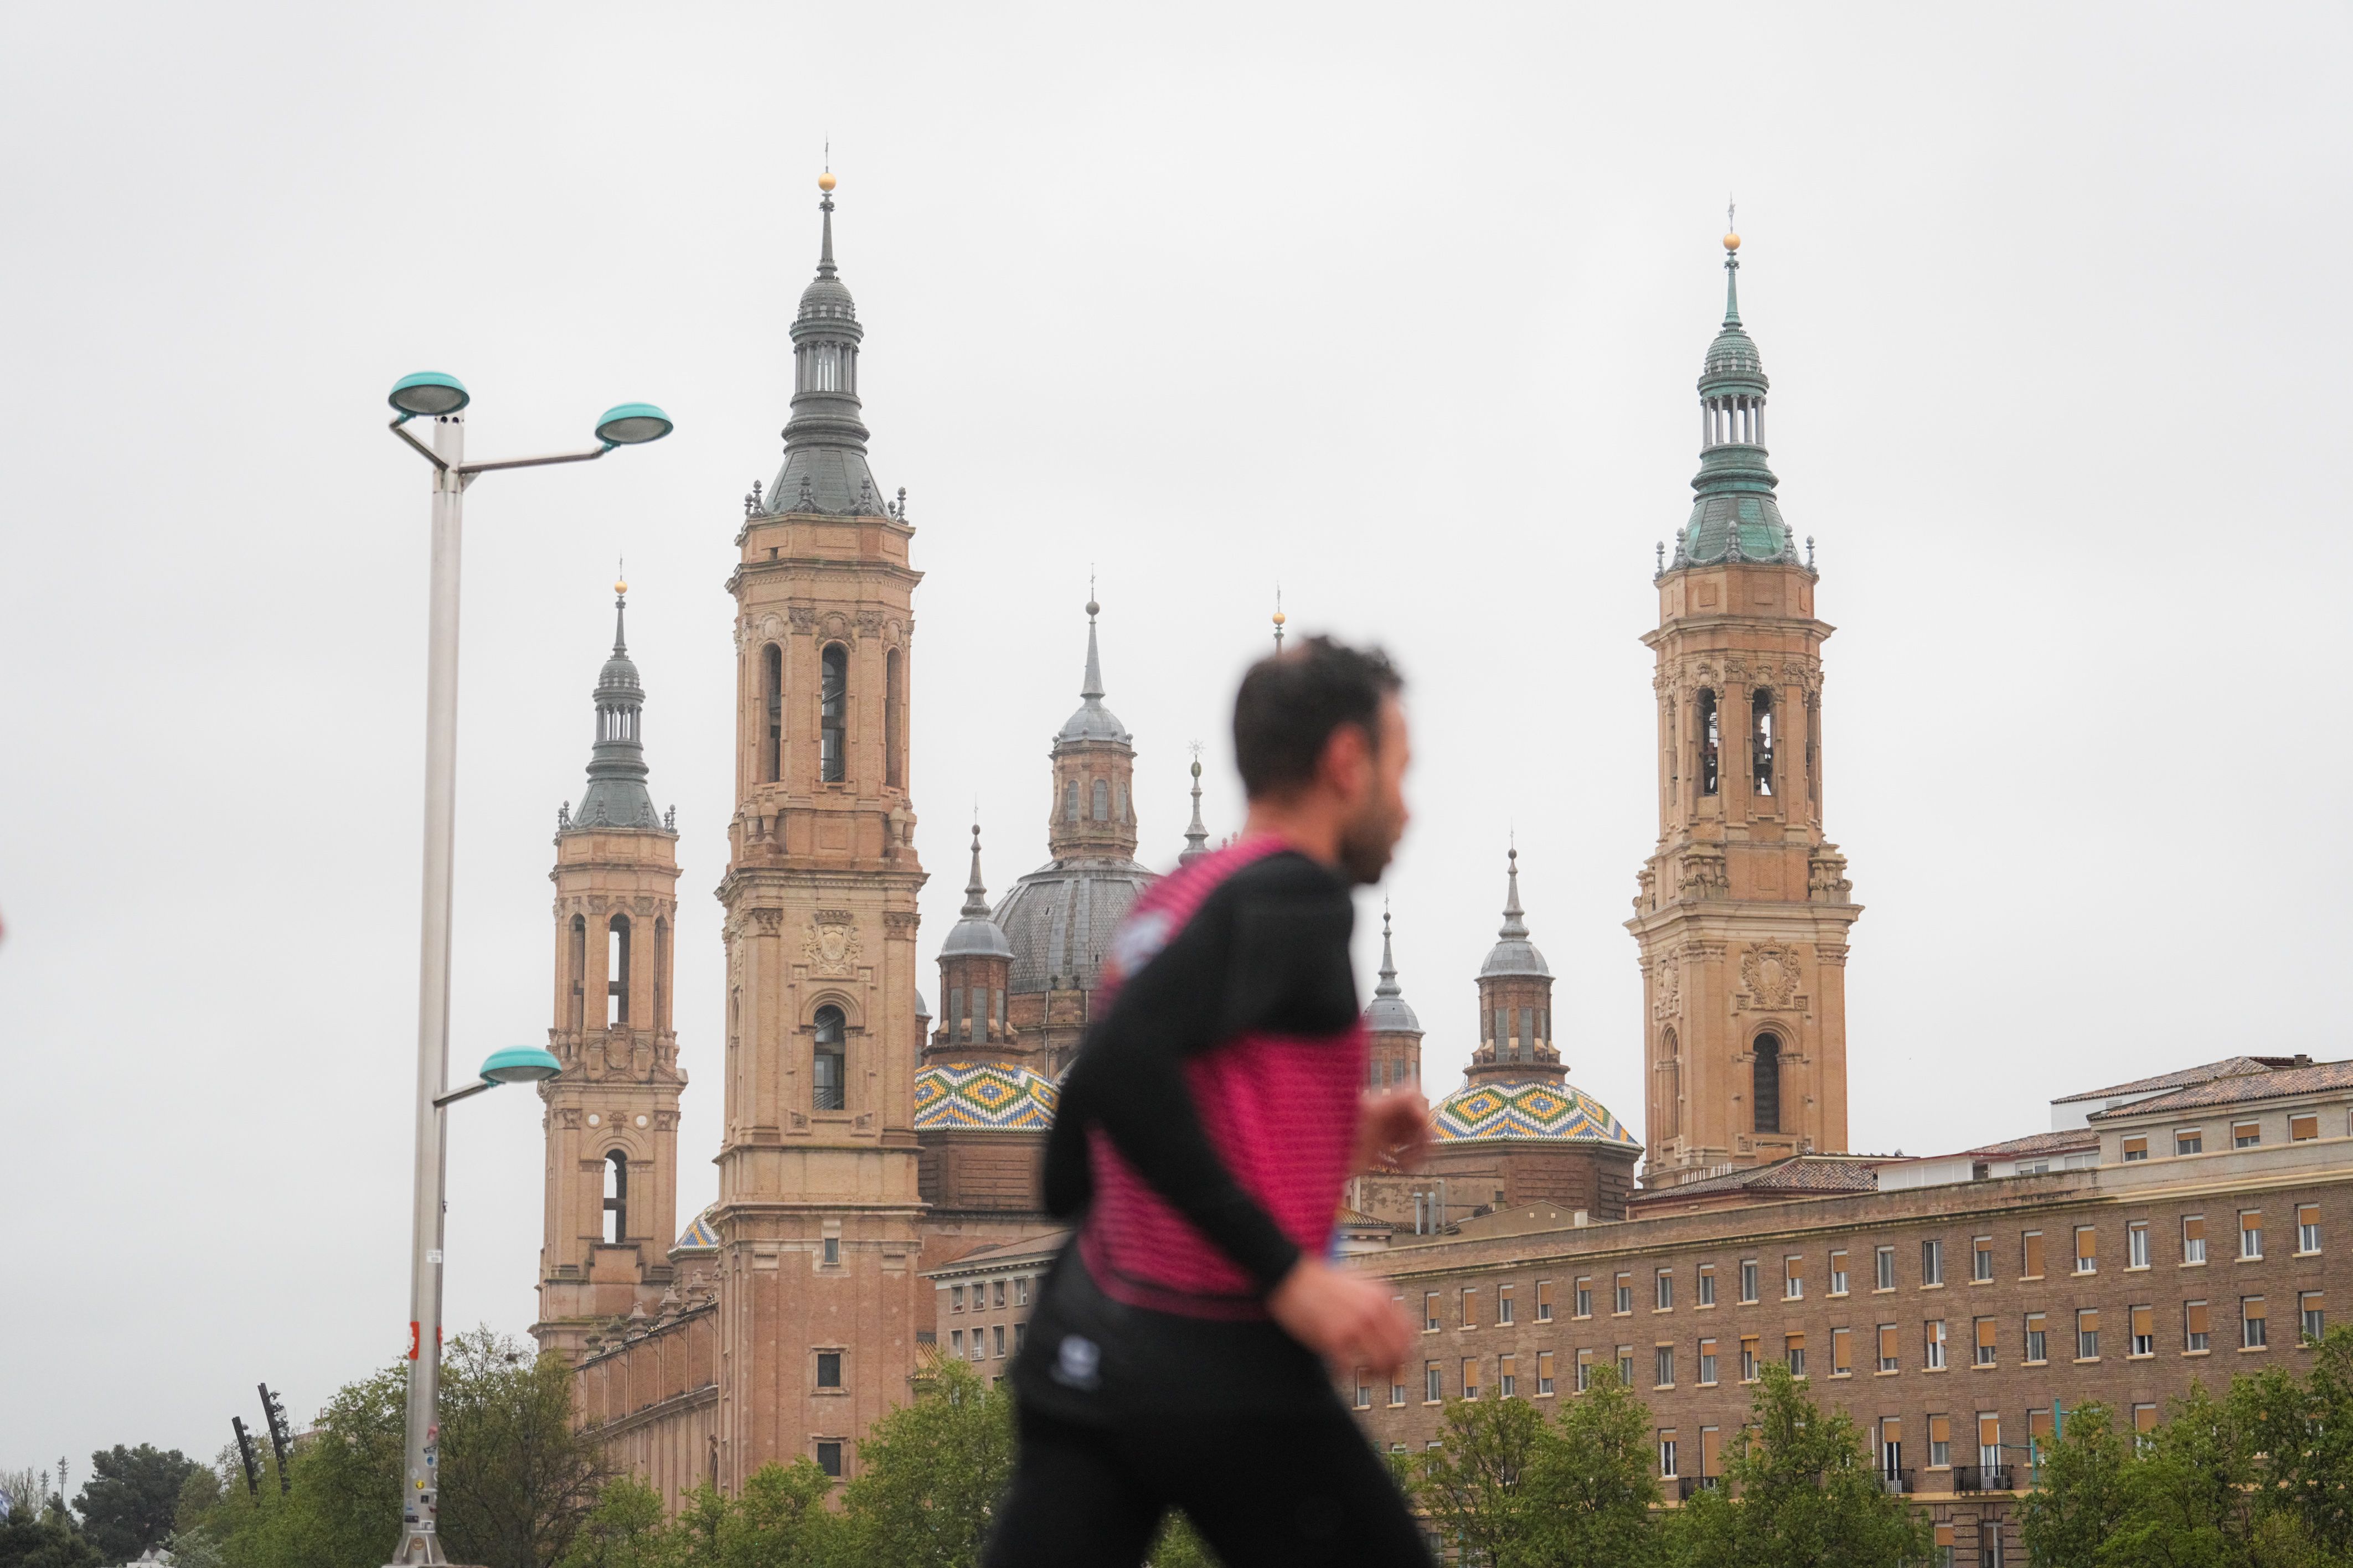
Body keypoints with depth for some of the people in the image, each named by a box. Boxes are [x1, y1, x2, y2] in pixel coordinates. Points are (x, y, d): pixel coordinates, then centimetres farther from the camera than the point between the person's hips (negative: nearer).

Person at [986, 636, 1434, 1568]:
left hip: (1084, 1348, 8)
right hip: (1223, 1375, -8)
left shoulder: (1173, 901, 16)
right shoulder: (1297, 896, -9)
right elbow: (1120, 1069, -24)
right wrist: (1291, 1275, -24)